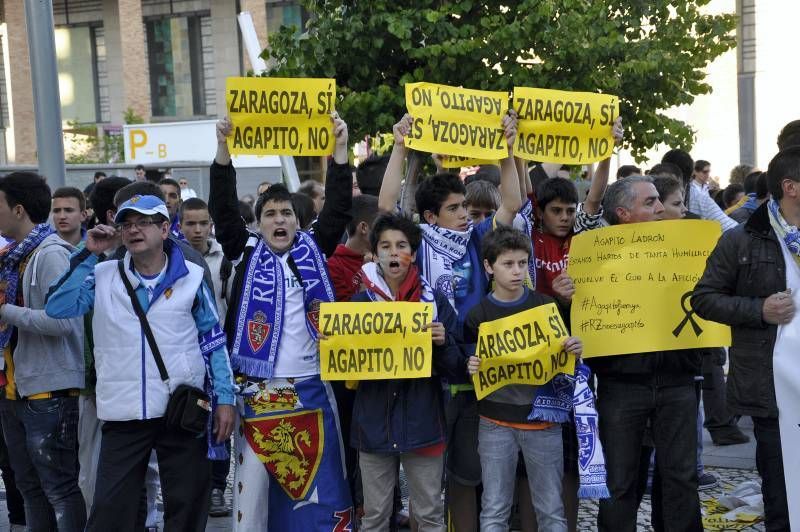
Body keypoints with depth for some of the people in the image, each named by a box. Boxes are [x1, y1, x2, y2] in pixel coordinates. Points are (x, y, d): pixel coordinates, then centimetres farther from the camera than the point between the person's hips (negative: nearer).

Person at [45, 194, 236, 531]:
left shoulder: (191, 276, 2)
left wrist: (224, 399, 0)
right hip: (123, 414, 1)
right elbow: (57, 308, -7)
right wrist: (88, 255, -7)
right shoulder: (104, 276, 5)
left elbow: (214, 341, 5)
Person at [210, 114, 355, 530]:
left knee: (320, 477, 8)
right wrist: (224, 148, -15)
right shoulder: (247, 253, 4)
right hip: (258, 391, -1)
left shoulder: (313, 249, 8)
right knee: (254, 482, 1)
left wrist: (340, 149, -9)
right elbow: (223, 208, -5)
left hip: (312, 388, 1)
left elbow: (338, 207, 1)